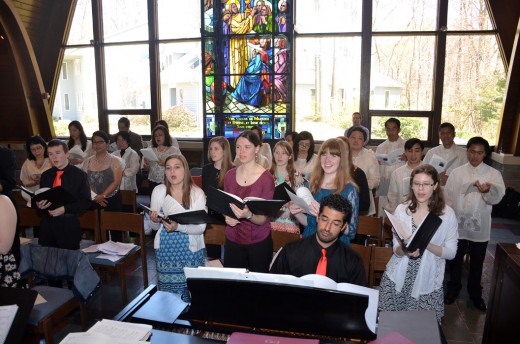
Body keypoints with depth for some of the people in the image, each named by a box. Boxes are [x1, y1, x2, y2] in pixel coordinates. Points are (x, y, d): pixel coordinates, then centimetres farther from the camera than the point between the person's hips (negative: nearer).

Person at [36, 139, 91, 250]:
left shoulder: (80, 175, -3)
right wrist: (39, 204, -6)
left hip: (69, 225, -4)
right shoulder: (45, 175, 11)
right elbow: (41, 198, 17)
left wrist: (65, 209, -17)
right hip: (47, 224, 4)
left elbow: (86, 202, -5)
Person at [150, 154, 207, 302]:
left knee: (191, 294, 0)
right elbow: (155, 227, 7)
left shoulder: (197, 193, -7)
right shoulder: (158, 191, 1)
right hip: (165, 250, 2)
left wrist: (178, 227, -28)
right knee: (167, 296, 7)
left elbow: (201, 227, -12)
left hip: (191, 250, -2)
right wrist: (155, 220, -16)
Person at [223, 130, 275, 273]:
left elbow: (262, 219, -12)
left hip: (259, 242, -3)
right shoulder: (230, 175, 0)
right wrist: (227, 217, -9)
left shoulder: (266, 178, -12)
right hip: (232, 240, 3)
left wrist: (248, 215, -32)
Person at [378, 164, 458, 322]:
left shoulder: (447, 214, -5)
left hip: (428, 282, -1)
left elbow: (451, 252, -3)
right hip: (398, 279, 1)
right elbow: (396, 250, 1)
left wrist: (427, 245, -21)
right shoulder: (401, 210, -1)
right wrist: (405, 249, -22)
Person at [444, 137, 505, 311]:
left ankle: (475, 293, 35)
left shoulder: (493, 174, -4)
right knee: (455, 261, 15)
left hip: (480, 227, -1)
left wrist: (488, 191, -40)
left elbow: (497, 197, -17)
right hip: (457, 225, 1)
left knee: (477, 263, 14)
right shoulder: (457, 172, 0)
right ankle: (453, 289, 36)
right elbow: (448, 198, 3)